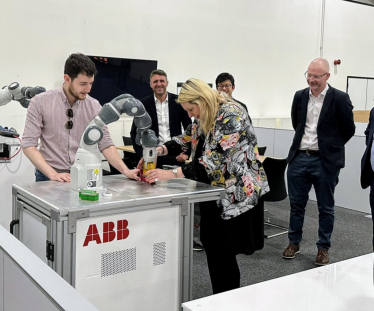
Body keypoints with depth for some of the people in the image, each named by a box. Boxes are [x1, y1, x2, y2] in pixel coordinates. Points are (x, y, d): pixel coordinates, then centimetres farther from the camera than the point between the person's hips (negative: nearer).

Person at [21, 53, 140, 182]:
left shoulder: (94, 106, 2)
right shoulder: (40, 102, -4)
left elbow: (105, 145, 4)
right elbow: (28, 144, -6)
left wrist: (126, 171, -10)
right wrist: (53, 174, -17)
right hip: (49, 177, -2)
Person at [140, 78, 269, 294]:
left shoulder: (231, 116, -22)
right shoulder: (204, 117, 6)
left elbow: (213, 161, -29)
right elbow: (185, 139, 14)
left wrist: (171, 174, -31)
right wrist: (159, 150, -6)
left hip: (237, 194, -8)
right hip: (215, 191, 9)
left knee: (224, 252, -4)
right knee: (212, 248, 10)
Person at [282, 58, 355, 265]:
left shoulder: (339, 98, -8)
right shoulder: (300, 96, 5)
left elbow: (348, 130, -1)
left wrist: (330, 147, 7)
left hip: (325, 161, -4)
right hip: (299, 157, 4)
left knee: (325, 208, 8)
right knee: (296, 204, 12)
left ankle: (323, 248, 20)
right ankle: (294, 243, 26)